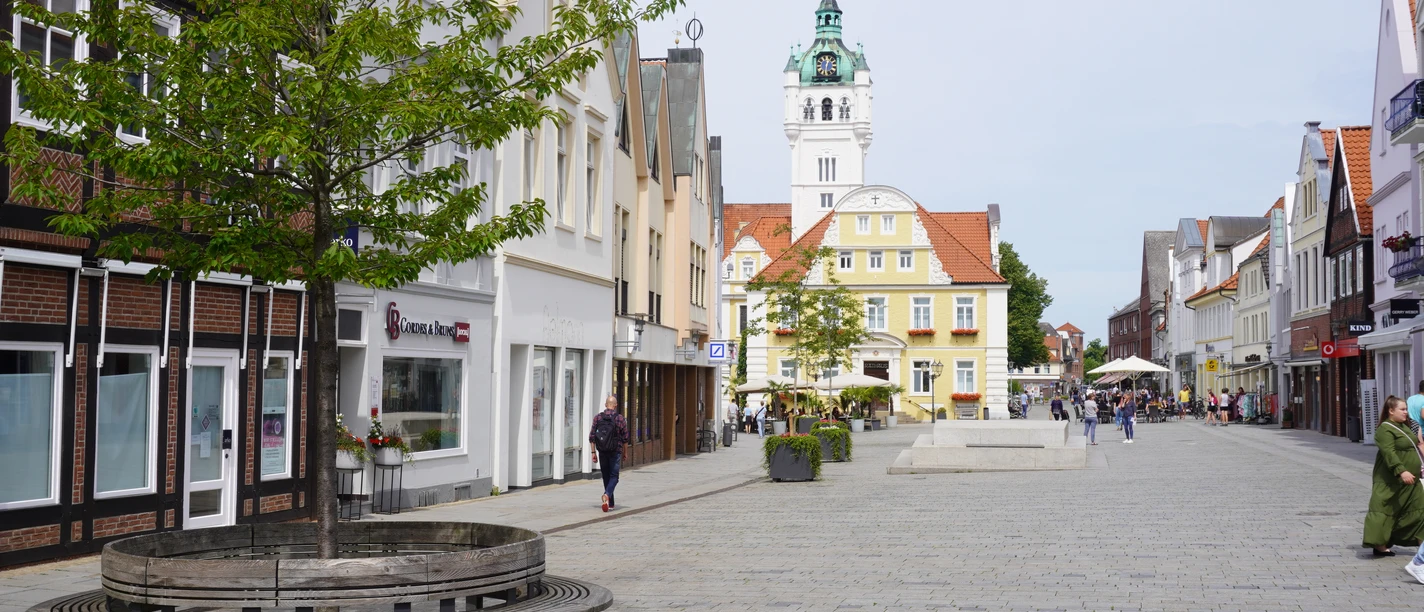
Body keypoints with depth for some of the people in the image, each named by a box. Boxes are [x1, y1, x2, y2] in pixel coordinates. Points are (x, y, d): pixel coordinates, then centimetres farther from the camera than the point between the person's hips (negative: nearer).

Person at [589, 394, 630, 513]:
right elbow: (625, 438, -3)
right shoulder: (620, 418, -6)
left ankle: (610, 504, 18)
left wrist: (593, 452, 5)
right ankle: (607, 495, -23)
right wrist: (624, 453, 9)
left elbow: (592, 436, -1)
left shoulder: (597, 417, 0)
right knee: (614, 476, 4)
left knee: (606, 476, 13)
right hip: (615, 452, -3)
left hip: (602, 452, 3)